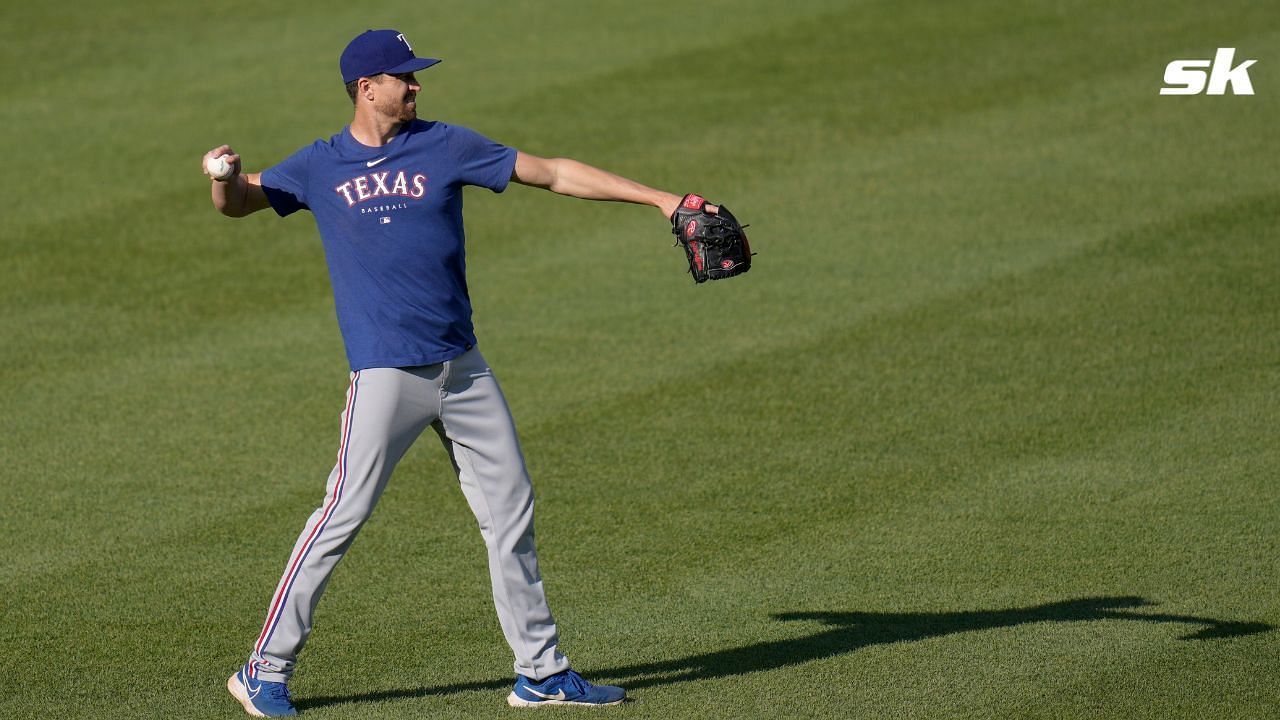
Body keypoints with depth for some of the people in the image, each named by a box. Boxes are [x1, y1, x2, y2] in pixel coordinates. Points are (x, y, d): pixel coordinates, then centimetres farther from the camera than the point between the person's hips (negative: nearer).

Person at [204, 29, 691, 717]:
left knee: (510, 511, 6)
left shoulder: (445, 146, 6)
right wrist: (224, 175, -17)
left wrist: (659, 199, 4)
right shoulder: (320, 166, 4)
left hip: (463, 368, 4)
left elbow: (552, 173, 7)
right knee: (342, 515, -10)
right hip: (386, 373, -4)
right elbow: (235, 204, 8)